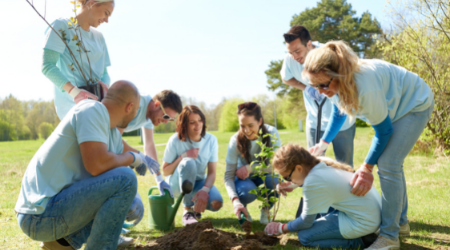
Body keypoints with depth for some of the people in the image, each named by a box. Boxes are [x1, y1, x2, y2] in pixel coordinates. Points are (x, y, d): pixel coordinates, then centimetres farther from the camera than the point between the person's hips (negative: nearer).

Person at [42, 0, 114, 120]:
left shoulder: (99, 37, 18)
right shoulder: (62, 26, -3)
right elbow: (47, 66, -14)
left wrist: (104, 85, -10)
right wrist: (73, 91, -29)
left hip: (95, 99, 7)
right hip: (71, 104, -7)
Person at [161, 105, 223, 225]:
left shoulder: (211, 140, -10)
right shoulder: (175, 141, -15)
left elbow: (212, 172, -12)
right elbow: (165, 171, -9)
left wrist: (205, 190, -32)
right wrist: (182, 157, -25)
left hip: (199, 182, 3)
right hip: (177, 184, -2)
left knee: (216, 203, -29)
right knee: (188, 162, -36)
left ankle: (197, 207, 9)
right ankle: (188, 210, -22)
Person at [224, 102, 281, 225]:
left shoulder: (271, 133, -21)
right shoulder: (236, 141, -21)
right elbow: (229, 176, -22)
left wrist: (251, 168, -32)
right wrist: (235, 201, -38)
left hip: (265, 177, 1)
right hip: (244, 179, -1)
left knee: (274, 180, -34)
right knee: (247, 191, -35)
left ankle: (266, 210, -1)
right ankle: (243, 208, 4)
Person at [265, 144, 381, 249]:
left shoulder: (313, 183, -24)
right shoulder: (322, 161, -2)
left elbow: (306, 222, -9)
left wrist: (282, 228, 6)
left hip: (363, 222, -9)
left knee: (305, 236, -4)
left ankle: (359, 241, -2)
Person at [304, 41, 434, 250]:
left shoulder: (365, 87, -42)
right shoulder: (335, 83, -18)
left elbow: (383, 130, -27)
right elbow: (338, 112, 5)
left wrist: (367, 167, -18)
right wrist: (323, 143, 4)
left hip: (414, 103, -8)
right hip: (393, 106, 8)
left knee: (388, 165, -17)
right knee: (392, 164, 14)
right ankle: (401, 223, 30)